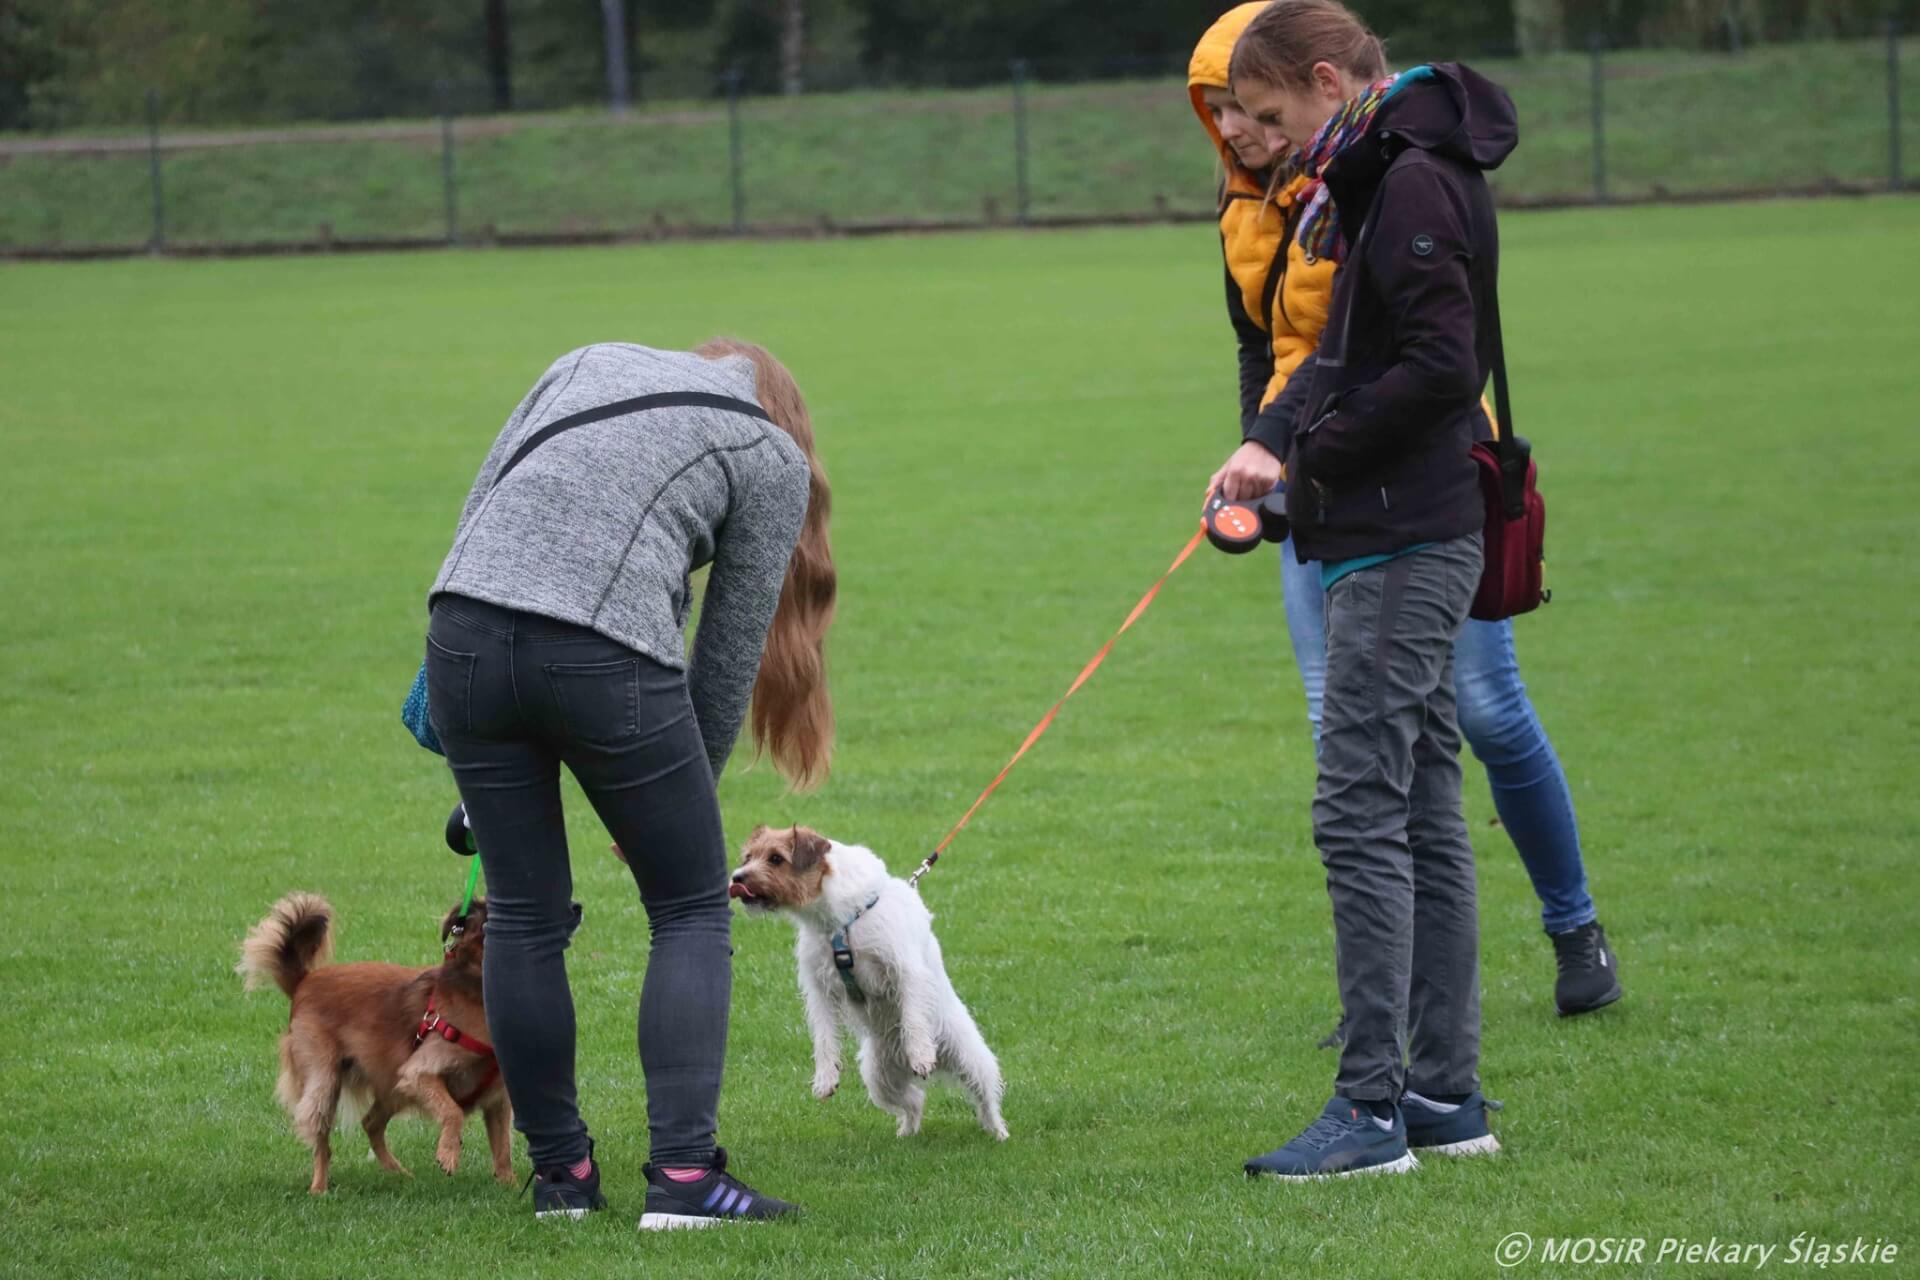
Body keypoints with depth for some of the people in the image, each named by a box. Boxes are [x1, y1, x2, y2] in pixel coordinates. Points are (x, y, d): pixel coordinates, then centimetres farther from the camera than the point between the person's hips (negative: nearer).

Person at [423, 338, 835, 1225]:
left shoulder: (592, 362, 28)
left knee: (523, 917, 15)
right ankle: (683, 1175, 3)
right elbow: (731, 647, 15)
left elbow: (479, 501, 18)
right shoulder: (772, 459, 17)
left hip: (466, 627, 4)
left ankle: (559, 1175, 22)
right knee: (692, 912, 12)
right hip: (604, 656, -4)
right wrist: (688, 795, 26)